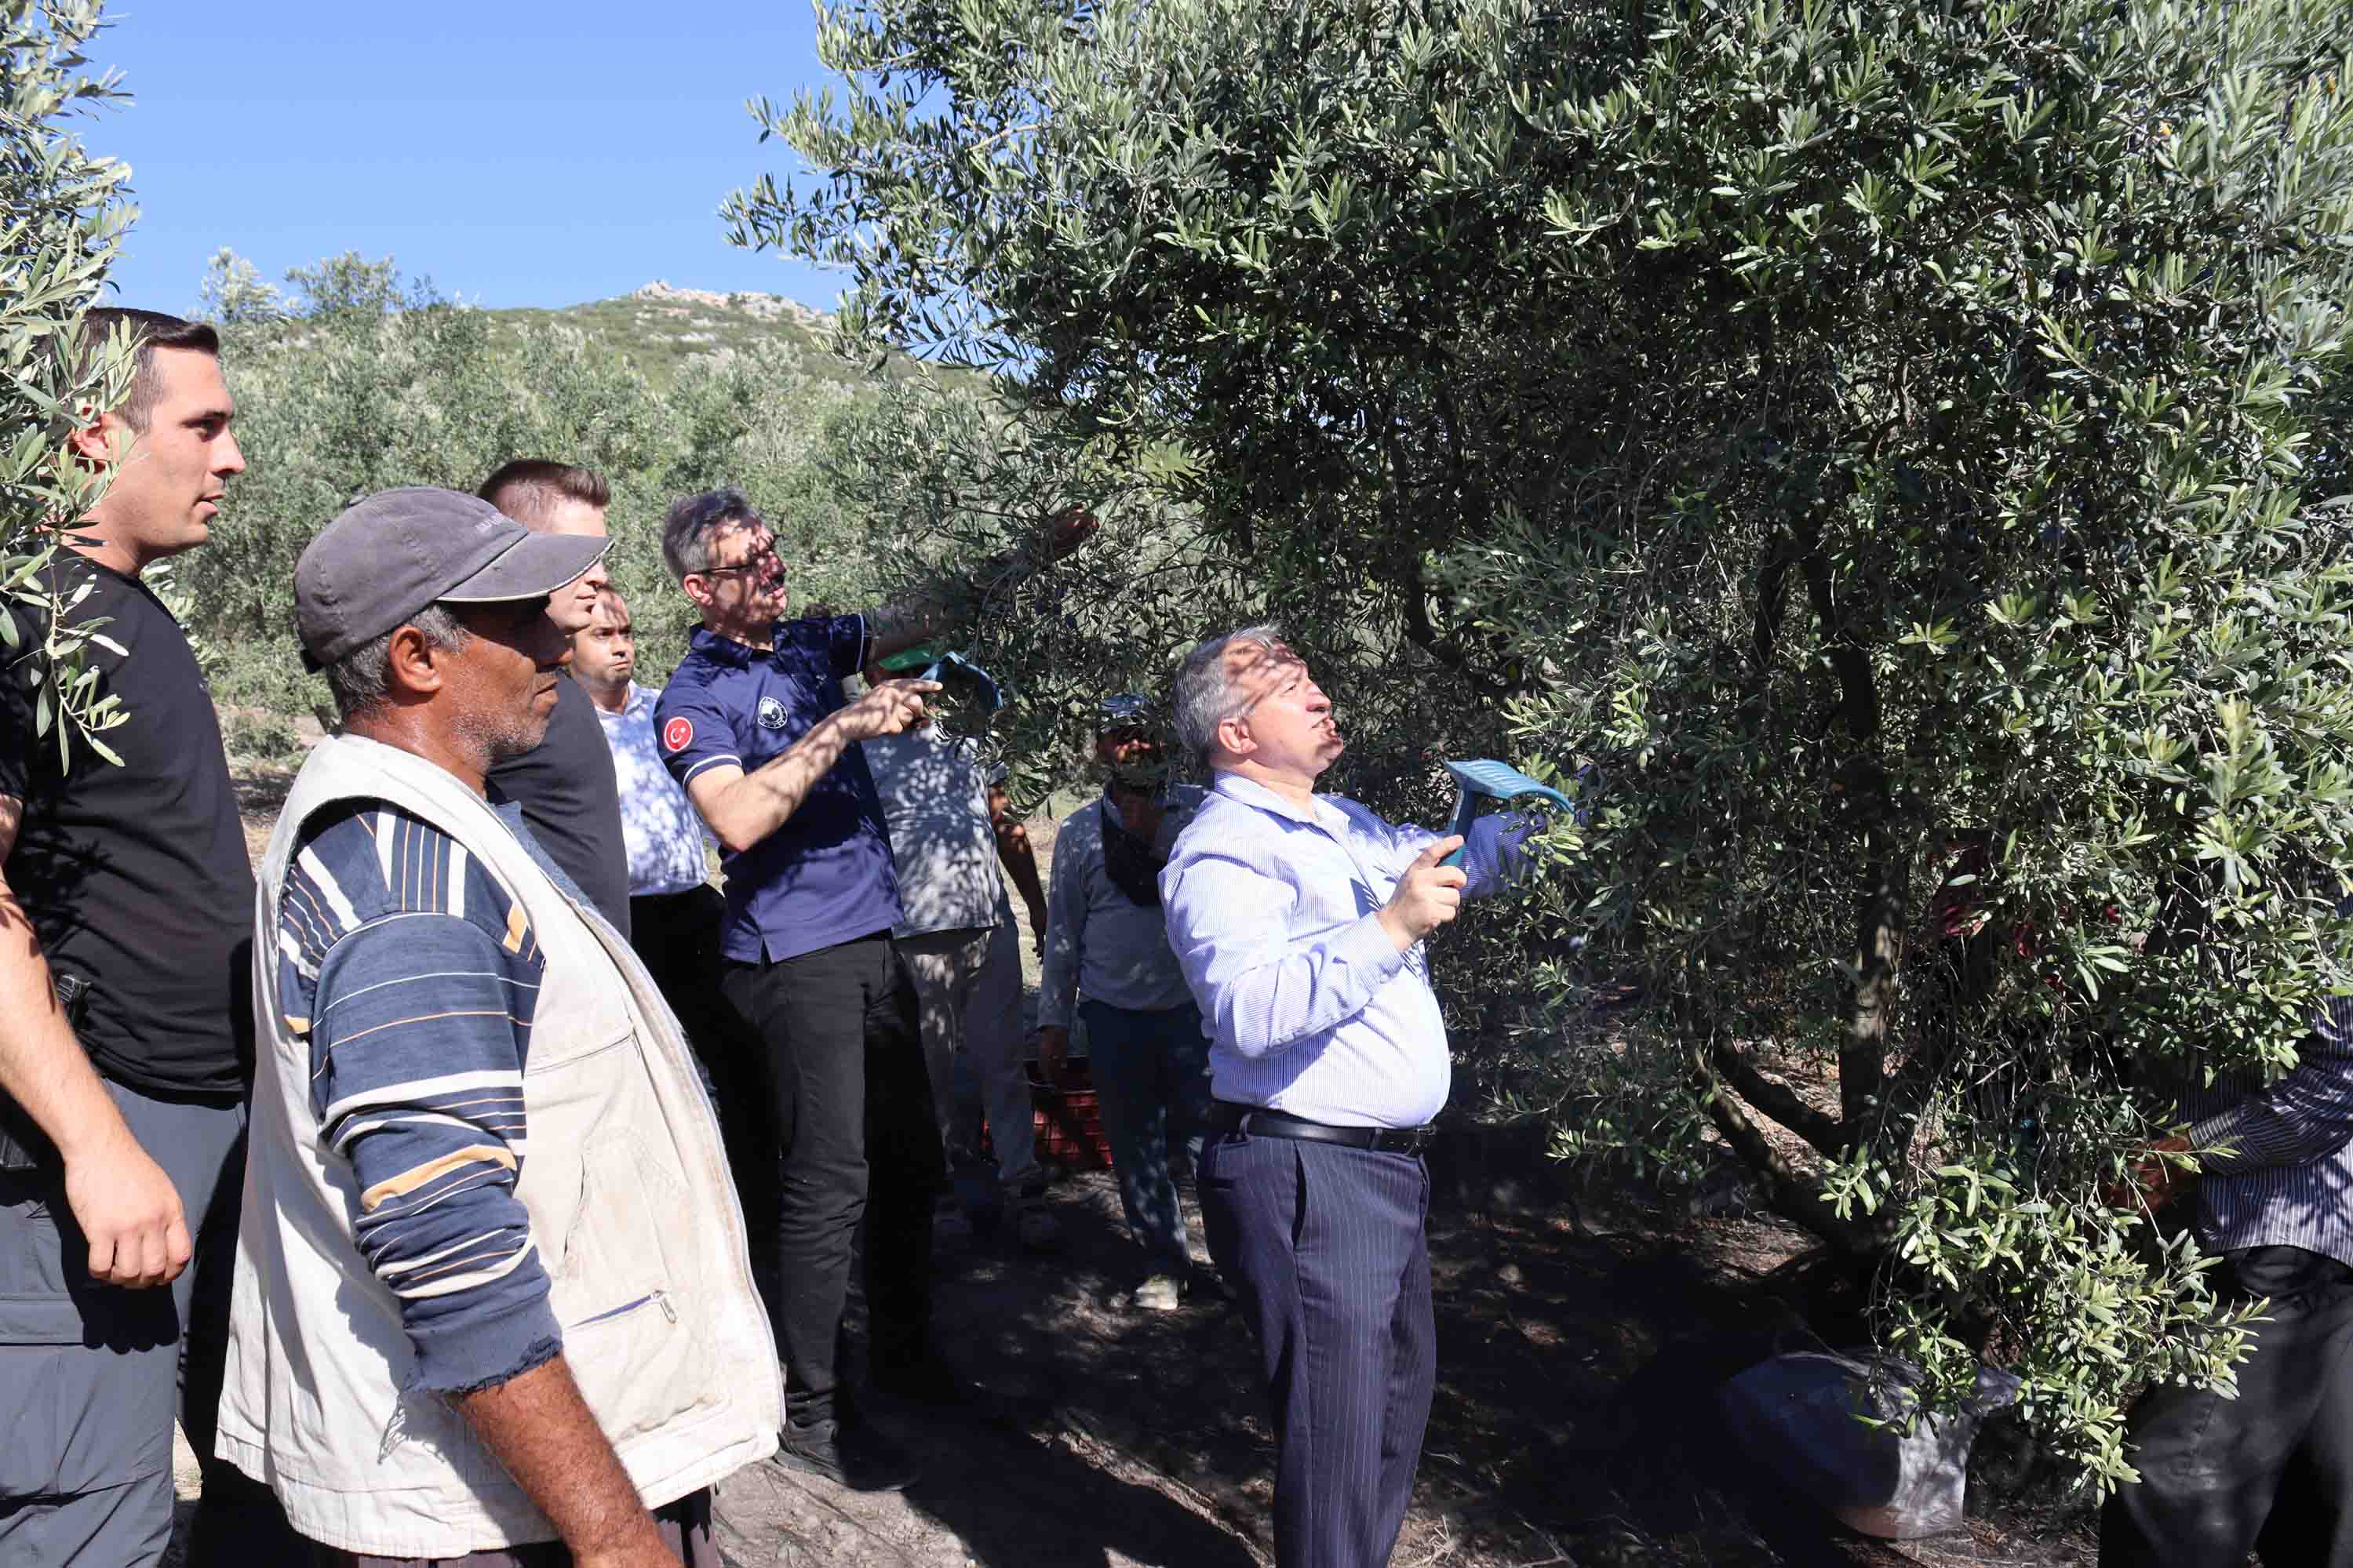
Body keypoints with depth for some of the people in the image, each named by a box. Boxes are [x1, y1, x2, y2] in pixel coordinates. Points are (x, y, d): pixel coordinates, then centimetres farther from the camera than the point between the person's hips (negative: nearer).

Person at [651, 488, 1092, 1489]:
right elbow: (739, 816, -24)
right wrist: (845, 726, -24)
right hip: (796, 961, -8)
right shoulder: (695, 695, -9)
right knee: (828, 1184, -6)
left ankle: (902, 1354, 33)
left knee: (911, 1159, 16)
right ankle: (809, 1416, 7)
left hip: (870, 942, 8)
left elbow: (929, 617, 17)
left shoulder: (812, 645, 12)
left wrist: (1031, 556, 11)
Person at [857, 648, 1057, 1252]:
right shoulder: (858, 754, 1)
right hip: (915, 937, -3)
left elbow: (1006, 827, 19)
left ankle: (1022, 1187, 11)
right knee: (933, 1070, 6)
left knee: (1004, 1064, 5)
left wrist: (1040, 908, 16)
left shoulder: (961, 739, 16)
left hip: (992, 927, 4)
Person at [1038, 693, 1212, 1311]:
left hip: (1192, 1006, -2)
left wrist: (1157, 832, -12)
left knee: (1205, 1138, -1)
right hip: (1115, 1015, 2)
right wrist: (1052, 1019, 10)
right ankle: (1164, 1264, 24)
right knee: (1135, 1145, 8)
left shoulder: (1197, 809, 5)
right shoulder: (1079, 832, 7)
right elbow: (1063, 931, 10)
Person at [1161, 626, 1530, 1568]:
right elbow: (1251, 1009, -32)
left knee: (1402, 1389, 24)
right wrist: (1391, 928, -31)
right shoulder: (1222, 853, -16)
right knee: (1339, 1428, -5)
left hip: (1390, 1169, 10)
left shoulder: (1344, 827, 15)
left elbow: (1461, 863, 32)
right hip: (1306, 1180, -10)